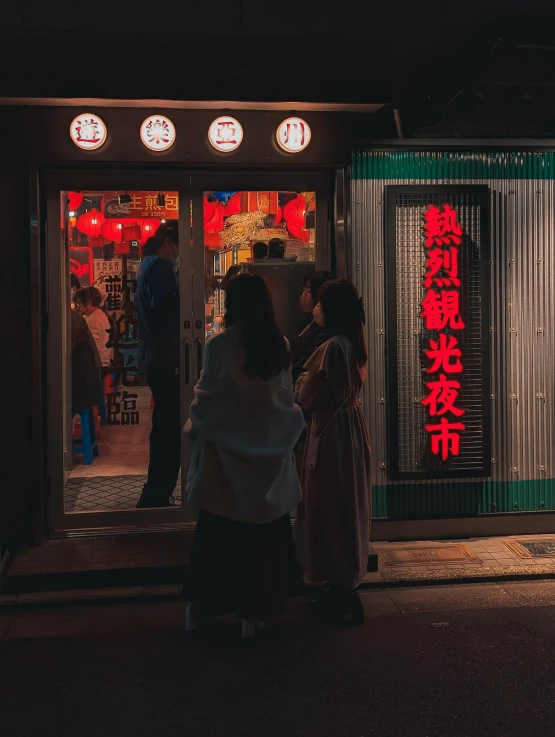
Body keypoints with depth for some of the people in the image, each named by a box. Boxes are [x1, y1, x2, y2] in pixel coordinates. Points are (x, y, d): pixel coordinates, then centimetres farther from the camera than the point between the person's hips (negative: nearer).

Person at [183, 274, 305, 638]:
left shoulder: (220, 345, -15)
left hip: (226, 451, -3)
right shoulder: (280, 345, -4)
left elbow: (206, 397, -8)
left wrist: (195, 426, 9)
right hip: (267, 453, 3)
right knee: (262, 532, 12)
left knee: (217, 532, 11)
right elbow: (288, 397, 4)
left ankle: (199, 606, 22)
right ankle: (253, 611, 20)